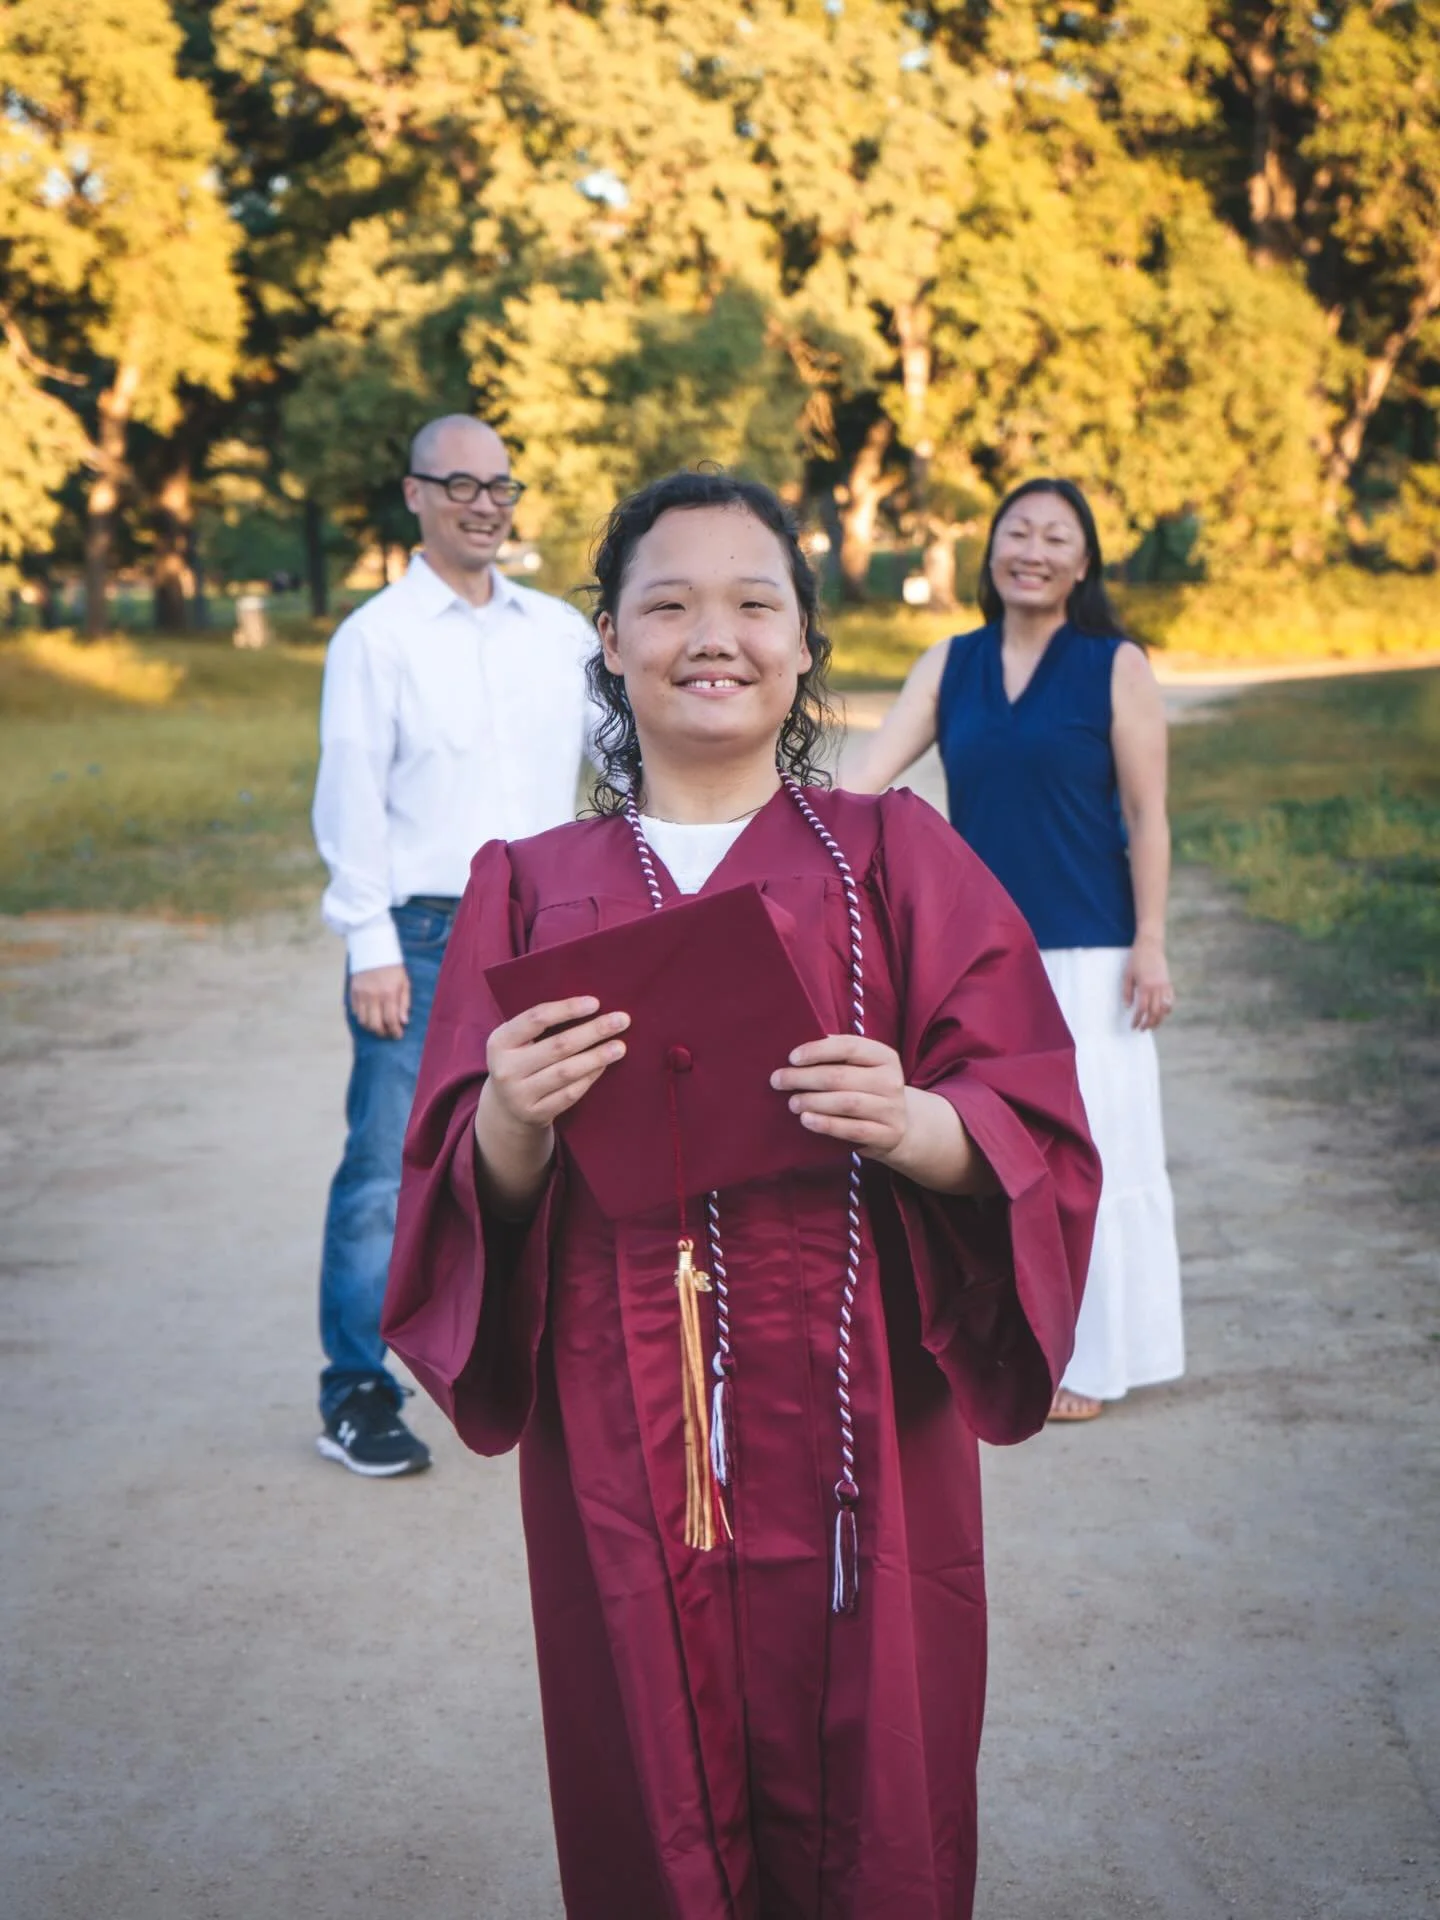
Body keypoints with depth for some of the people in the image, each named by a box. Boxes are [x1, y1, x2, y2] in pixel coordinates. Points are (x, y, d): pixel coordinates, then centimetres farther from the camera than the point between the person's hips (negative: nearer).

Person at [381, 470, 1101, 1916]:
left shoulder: (896, 860, 5)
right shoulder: (532, 889, 9)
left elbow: (1035, 1132, -1)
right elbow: (462, 1189, 4)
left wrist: (918, 1126, -22)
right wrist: (510, 1126, -18)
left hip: (855, 1431, -1)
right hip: (621, 1440, 1)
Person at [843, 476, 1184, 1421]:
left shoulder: (1116, 668, -3)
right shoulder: (952, 664, 8)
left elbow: (1147, 817, -5)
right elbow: (868, 772, 0)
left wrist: (1150, 943, -10)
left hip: (1084, 951, -4)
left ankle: (1090, 1360, 13)